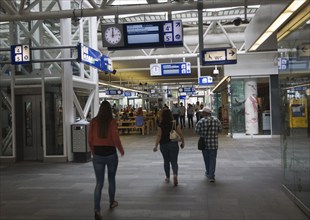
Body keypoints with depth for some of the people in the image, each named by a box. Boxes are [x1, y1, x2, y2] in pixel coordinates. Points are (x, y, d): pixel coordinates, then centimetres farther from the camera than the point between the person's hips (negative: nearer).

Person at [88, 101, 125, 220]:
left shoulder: (93, 121, -1)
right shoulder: (112, 121, -10)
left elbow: (90, 140, 2)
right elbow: (116, 139, -13)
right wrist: (121, 150, 5)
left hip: (98, 155, 2)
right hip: (111, 154, -1)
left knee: (99, 183, 5)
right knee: (111, 179, 21)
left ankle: (97, 210, -8)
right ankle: (112, 202, 38)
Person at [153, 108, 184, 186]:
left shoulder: (160, 125, -9)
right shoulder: (175, 124, -7)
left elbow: (158, 136, -13)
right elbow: (180, 134, -7)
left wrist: (156, 146, -10)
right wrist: (182, 142, 6)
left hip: (164, 145, 0)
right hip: (174, 144, 0)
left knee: (166, 161, 16)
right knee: (174, 161, 6)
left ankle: (167, 178, 26)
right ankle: (175, 175, -19)